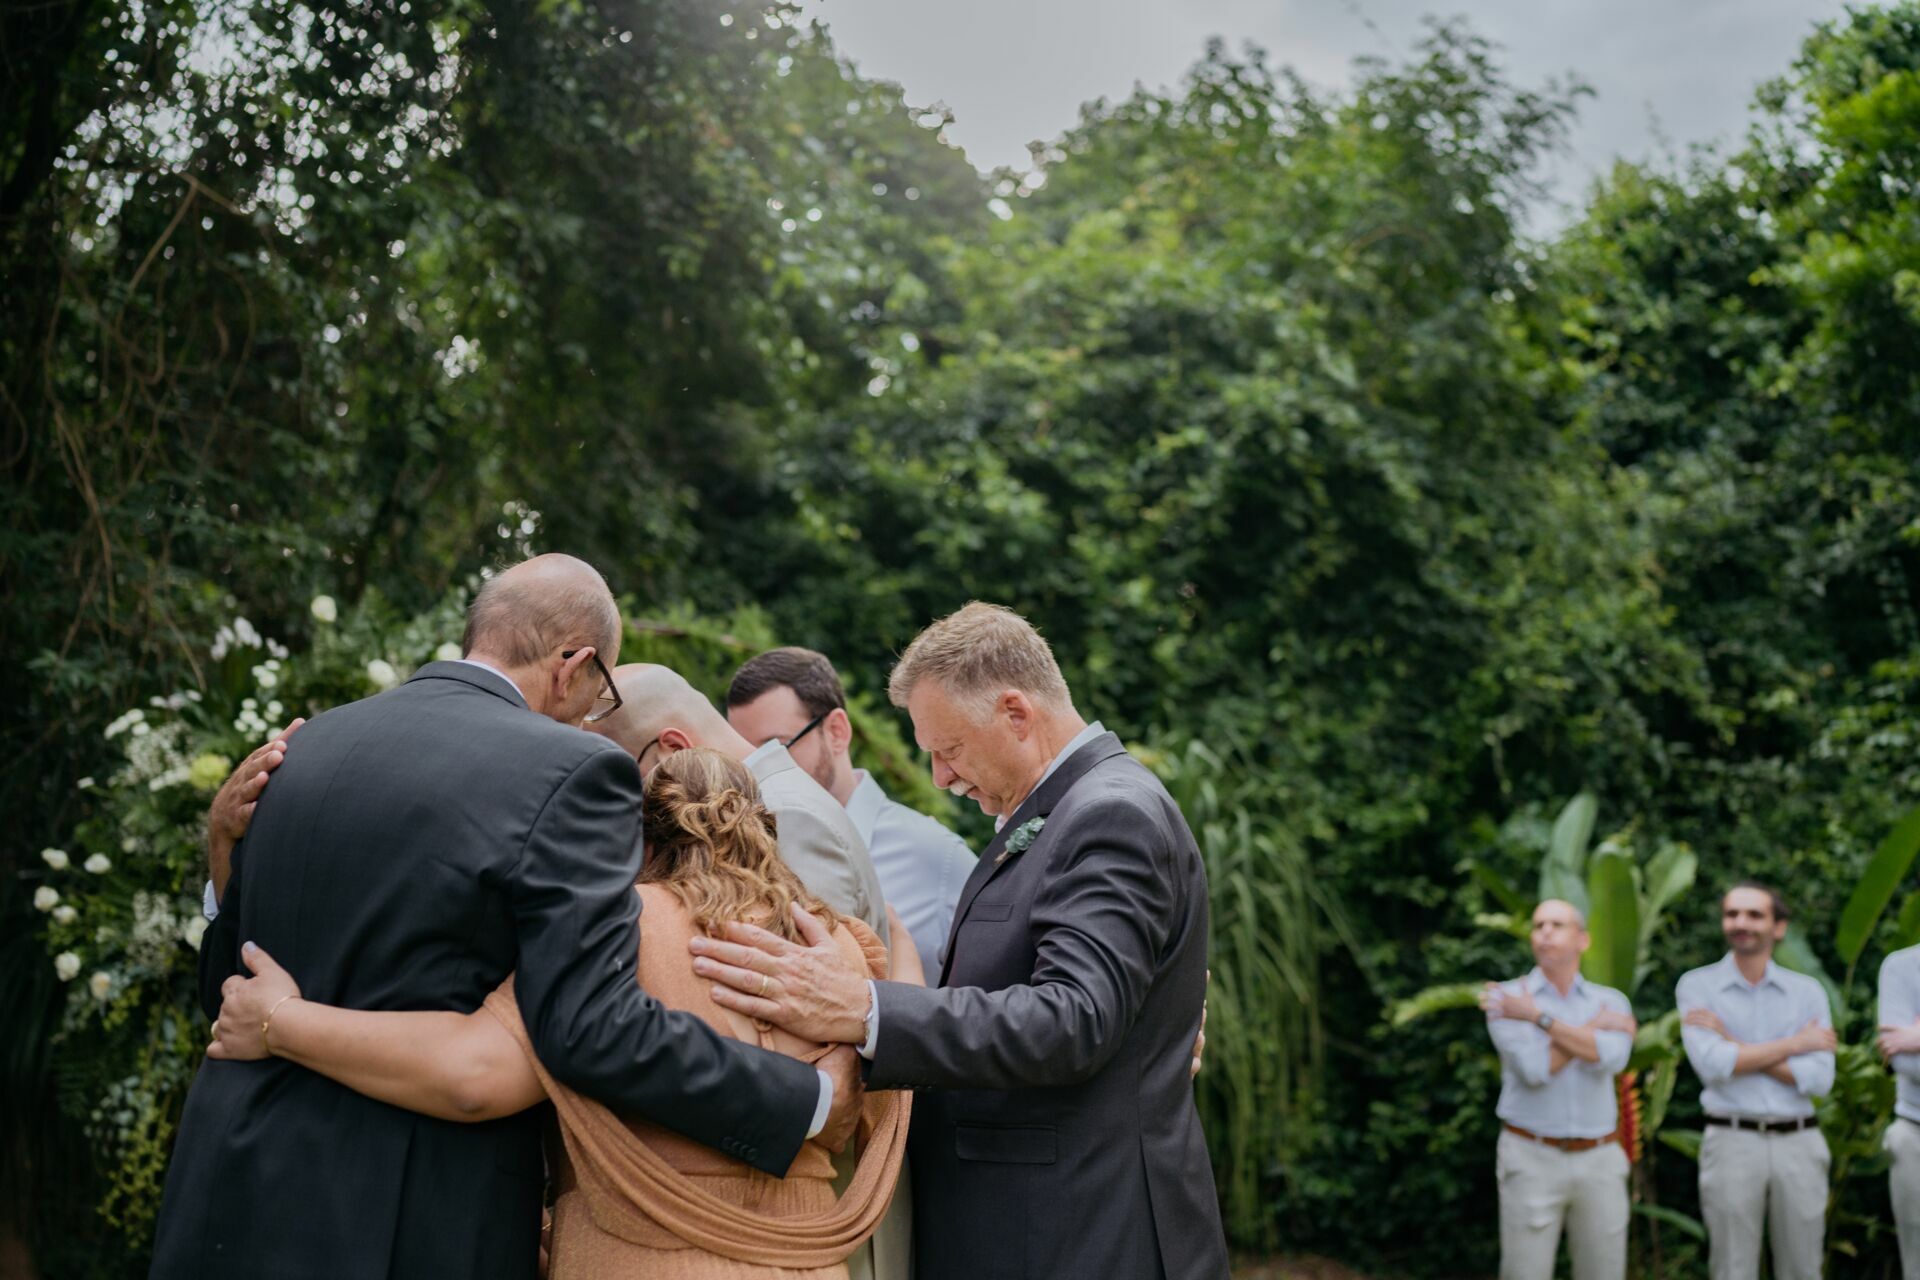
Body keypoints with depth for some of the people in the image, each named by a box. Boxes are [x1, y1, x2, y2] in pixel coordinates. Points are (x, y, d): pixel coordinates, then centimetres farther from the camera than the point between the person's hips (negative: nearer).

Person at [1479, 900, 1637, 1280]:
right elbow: (1535, 1069, -19)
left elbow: (1609, 1060, -18)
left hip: (1599, 1163, 3)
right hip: (1531, 1161, -3)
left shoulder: (1612, 1002, 5)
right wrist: (1596, 1026, -10)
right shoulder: (1505, 999, -3)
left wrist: (1538, 1016, -19)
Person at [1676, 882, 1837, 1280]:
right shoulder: (1697, 986, 1)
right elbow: (1712, 1064, -14)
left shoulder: (1808, 991, 6)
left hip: (1799, 1144, 2)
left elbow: (1819, 1079, -6)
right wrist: (1795, 1043, -7)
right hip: (1732, 1143, -2)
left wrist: (1734, 1044, -10)